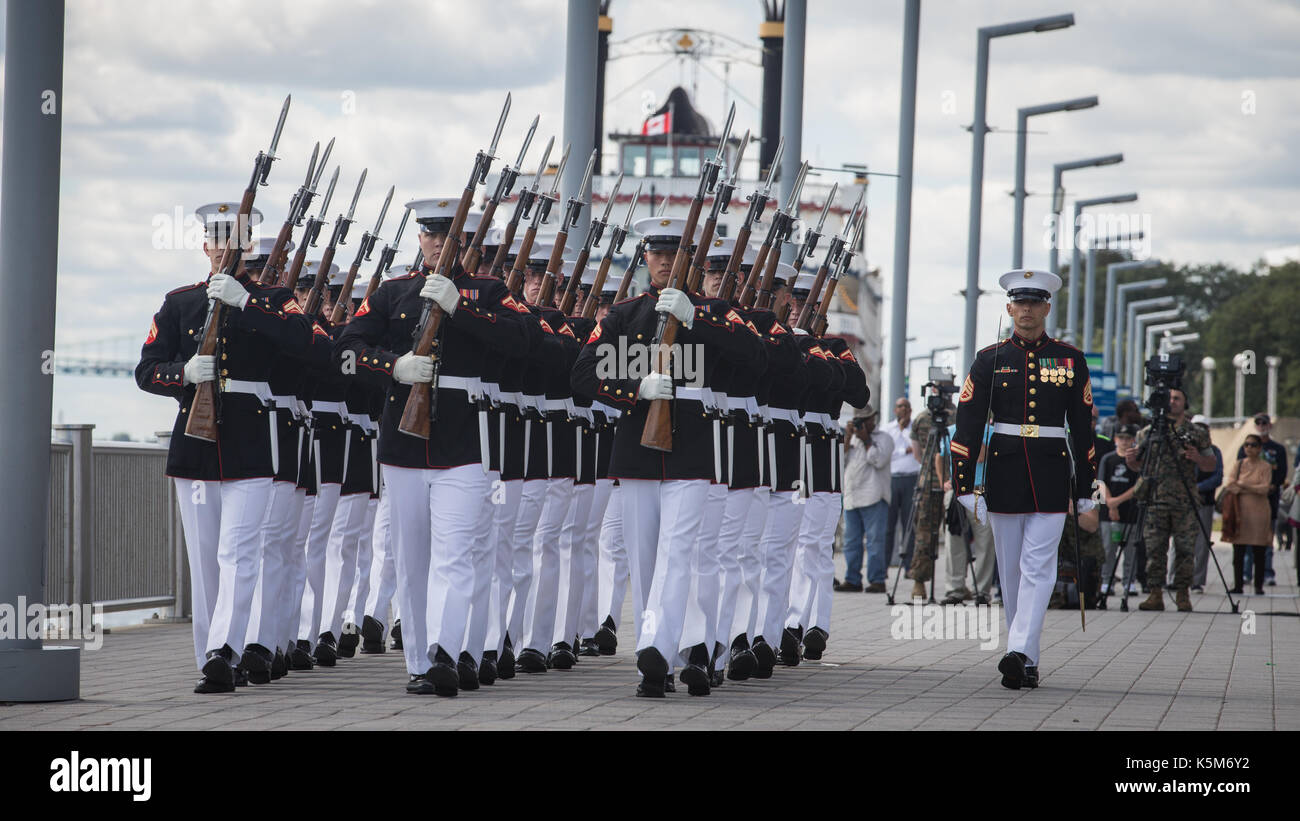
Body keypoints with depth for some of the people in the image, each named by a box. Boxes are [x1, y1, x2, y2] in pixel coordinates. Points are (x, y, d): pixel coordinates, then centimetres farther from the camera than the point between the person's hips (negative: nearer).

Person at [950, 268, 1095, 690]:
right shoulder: (990, 360, 4)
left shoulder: (1070, 360, 5)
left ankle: (1019, 651, -21)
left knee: (1038, 565, -12)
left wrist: (1085, 491, 7)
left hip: (1052, 477, -1)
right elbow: (968, 426, 0)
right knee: (1011, 570, 5)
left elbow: (1083, 429, 8)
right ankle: (1028, 663, 12)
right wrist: (964, 486, -7)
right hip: (1004, 473, 1)